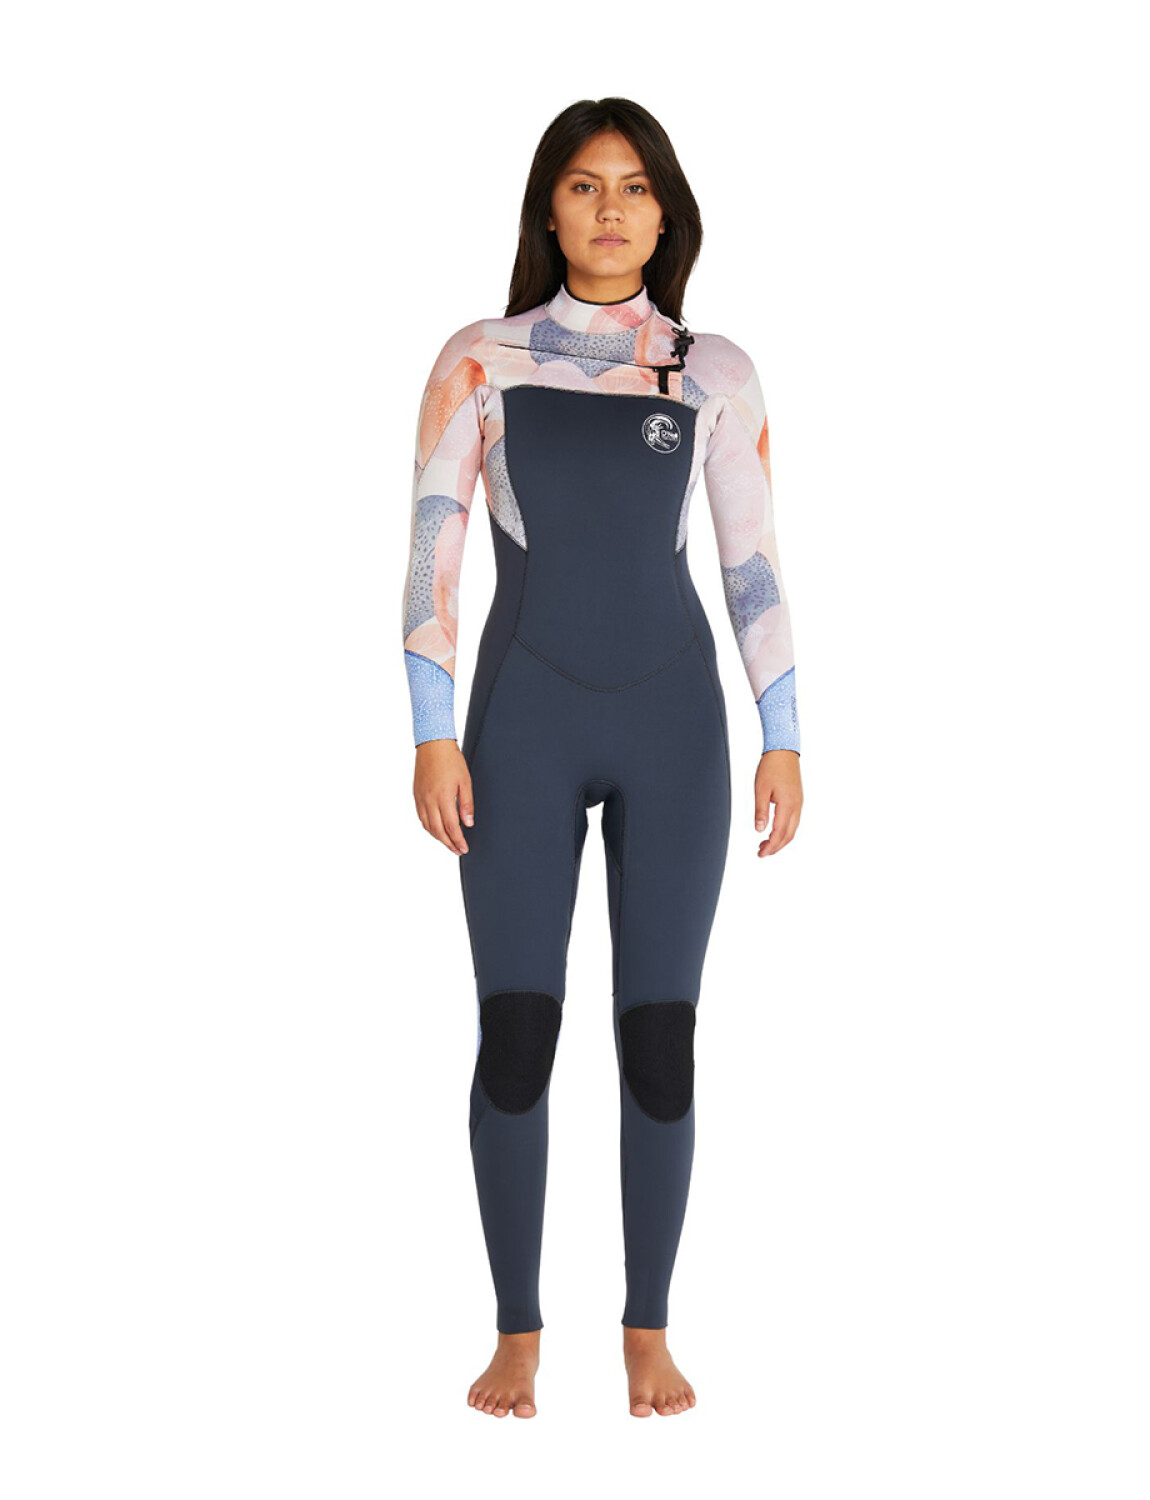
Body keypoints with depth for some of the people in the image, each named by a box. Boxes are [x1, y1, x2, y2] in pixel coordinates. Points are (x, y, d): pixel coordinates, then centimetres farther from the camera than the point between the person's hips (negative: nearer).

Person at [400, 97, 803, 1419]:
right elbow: (432, 547, 0)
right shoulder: (480, 360, 3)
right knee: (516, 1031, -2)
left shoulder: (714, 372, 6)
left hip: (670, 722, 1)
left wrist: (783, 739, 1)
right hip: (524, 718, -1)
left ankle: (648, 1332, 16)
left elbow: (753, 562, 6)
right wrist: (432, 733, -8)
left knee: (660, 1034, 3)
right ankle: (517, 1334, 12)